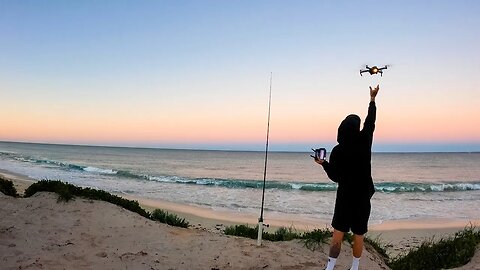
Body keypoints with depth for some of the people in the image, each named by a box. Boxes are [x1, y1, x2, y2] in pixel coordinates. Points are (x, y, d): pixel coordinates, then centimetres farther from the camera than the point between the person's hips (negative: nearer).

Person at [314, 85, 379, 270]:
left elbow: (335, 177, -7)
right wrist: (372, 99, 20)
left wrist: (323, 163, 8)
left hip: (345, 196, -1)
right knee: (358, 234, 10)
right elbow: (370, 121, 8)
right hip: (363, 196, 1)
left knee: (338, 232, 5)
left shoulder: (337, 150, -12)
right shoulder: (365, 141, -8)